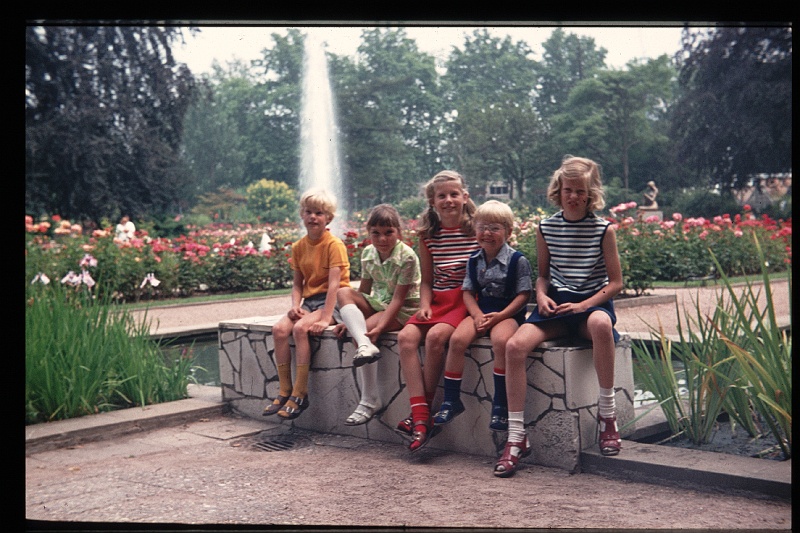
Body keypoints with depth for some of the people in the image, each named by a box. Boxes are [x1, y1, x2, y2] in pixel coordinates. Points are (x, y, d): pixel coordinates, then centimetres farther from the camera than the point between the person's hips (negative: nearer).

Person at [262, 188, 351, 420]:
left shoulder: (334, 245, -11)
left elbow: (334, 284, -20)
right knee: (279, 328, -18)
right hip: (309, 301, 6)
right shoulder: (299, 247, 9)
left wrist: (326, 318, -28)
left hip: (332, 302, -6)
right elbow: (298, 283, 12)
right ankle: (285, 391, -10)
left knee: (301, 328, -30)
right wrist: (295, 305, -8)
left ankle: (300, 394, -22)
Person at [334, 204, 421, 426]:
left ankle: (370, 400, -22)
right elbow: (363, 291, 8)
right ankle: (365, 347, -38)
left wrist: (379, 326, -31)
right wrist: (349, 319, -2)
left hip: (404, 310, -7)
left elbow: (398, 299, -22)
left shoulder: (406, 257, -19)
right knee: (343, 292, -17)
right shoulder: (368, 253, 0)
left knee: (364, 330, -28)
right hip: (378, 304, 7)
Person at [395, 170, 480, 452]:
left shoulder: (478, 230, -1)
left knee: (436, 336, -32)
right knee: (406, 336, -23)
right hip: (437, 301, 5)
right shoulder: (428, 235, 11)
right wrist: (424, 305, -2)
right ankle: (420, 416, -25)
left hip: (467, 301, -5)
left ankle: (425, 408, -15)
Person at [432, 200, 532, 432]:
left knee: (501, 340, -36)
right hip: (480, 312, 4)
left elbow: (524, 295, -7)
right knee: (457, 339, -24)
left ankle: (500, 404, -22)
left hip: (508, 314, -4)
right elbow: (468, 292, 9)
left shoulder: (517, 260, -5)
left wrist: (499, 316, -18)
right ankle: (451, 401, -12)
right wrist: (477, 315, -11)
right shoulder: (474, 260, 10)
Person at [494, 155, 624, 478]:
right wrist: (542, 296, -4)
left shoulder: (604, 230, -2)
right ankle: (516, 436, -17)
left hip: (593, 303, -3)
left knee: (601, 324, -42)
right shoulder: (546, 228, 7)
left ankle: (607, 413, -21)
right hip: (555, 305, 3)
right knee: (515, 345, -26)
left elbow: (615, 283, -1)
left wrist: (583, 305, -16)